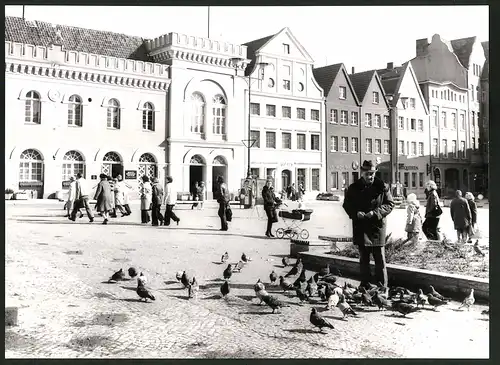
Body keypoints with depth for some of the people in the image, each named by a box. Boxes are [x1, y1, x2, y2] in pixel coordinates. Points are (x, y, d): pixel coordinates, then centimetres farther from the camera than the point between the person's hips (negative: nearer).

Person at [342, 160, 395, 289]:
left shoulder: (382, 186, -1)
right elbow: (347, 205, 8)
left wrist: (376, 212, -14)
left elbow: (390, 204, 1)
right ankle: (364, 286, 19)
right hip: (360, 227, 2)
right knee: (363, 259, 11)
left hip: (377, 226, -2)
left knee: (380, 259, -1)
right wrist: (356, 213, -12)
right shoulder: (353, 188, 4)